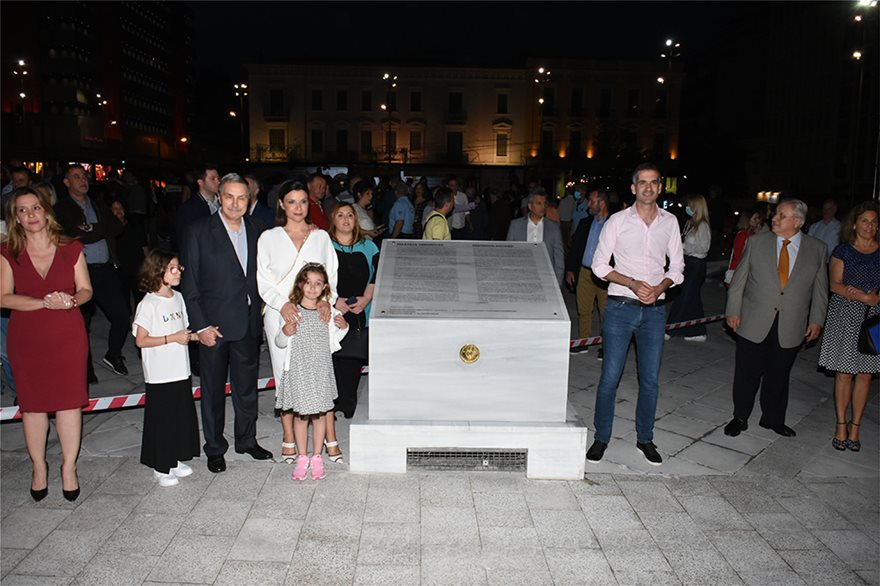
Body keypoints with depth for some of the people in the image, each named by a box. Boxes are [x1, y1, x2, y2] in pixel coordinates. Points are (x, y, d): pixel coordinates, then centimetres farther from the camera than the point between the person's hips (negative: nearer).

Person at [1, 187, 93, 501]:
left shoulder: (71, 249, 2)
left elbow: (86, 289, 4)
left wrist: (71, 300, -18)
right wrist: (45, 303, -19)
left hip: (68, 334, 0)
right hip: (27, 337, 0)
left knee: (70, 399, 3)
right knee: (33, 403, 9)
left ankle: (69, 468, 16)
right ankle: (39, 467, 26)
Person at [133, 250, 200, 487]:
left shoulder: (178, 298, 7)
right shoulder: (148, 304, -14)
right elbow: (141, 340, -16)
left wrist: (196, 335, -1)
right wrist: (172, 338, -21)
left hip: (180, 371, 7)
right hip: (160, 375, -7)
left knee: (182, 416, 15)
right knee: (161, 420, 4)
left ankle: (175, 460, 30)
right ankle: (160, 468, 19)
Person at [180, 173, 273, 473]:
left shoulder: (254, 230, 6)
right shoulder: (200, 231, -7)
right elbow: (189, 283, -7)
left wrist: (256, 313, 2)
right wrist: (200, 325, -12)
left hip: (249, 323, 4)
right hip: (214, 324, -4)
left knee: (247, 386, 16)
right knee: (213, 389, 10)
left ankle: (247, 440, 33)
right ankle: (214, 448, 26)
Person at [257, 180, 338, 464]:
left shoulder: (321, 236, 9)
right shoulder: (269, 238, 5)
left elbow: (331, 275, 9)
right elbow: (263, 281, 0)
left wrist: (327, 300, -10)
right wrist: (283, 304, -16)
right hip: (280, 314, 0)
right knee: (285, 374, 3)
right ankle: (289, 440, 13)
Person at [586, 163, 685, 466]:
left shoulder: (670, 222, 6)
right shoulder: (618, 221, -2)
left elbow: (677, 267, 11)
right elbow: (599, 264, -2)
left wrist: (659, 288, -9)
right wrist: (633, 284, -15)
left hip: (654, 310, 3)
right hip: (621, 307, -2)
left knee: (650, 379, 9)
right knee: (610, 377, 0)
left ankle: (645, 438, 26)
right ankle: (601, 437, 16)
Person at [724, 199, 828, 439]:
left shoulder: (817, 249, 2)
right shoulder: (756, 242, 0)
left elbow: (820, 288, 7)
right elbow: (739, 279, 2)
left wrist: (816, 320, 3)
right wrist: (733, 310, -2)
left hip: (791, 328, 1)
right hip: (754, 324, 0)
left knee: (779, 376, 13)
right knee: (747, 374, 8)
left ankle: (773, 419, 30)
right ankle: (740, 418, 23)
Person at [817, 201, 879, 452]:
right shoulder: (842, 251, 2)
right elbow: (835, 285, -4)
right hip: (845, 317, -2)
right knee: (844, 373, 1)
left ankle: (855, 427, 15)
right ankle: (841, 426, 12)